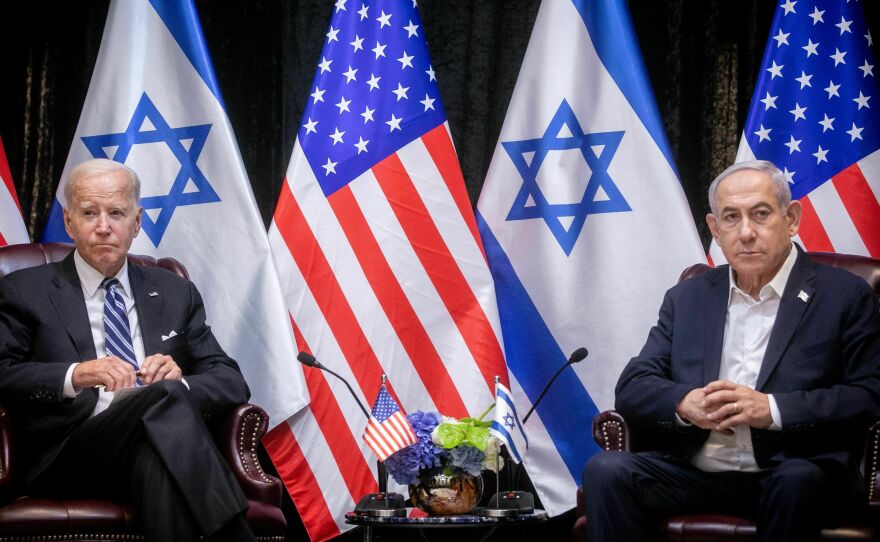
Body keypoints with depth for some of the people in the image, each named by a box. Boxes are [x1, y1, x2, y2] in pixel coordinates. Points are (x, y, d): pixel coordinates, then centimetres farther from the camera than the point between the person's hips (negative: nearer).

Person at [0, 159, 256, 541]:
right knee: (165, 399, -33)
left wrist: (180, 381, -6)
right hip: (69, 459, -2)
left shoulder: (176, 293, 23)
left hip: (157, 444, 2)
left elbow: (232, 381, 17)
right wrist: (75, 375, -17)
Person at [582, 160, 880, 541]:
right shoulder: (687, 298, 16)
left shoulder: (844, 296, 5)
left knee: (798, 480, -36)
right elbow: (632, 388, 10)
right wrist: (685, 403, -13)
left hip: (787, 472, -2)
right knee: (607, 470, -25)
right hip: (691, 473, 2)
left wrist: (773, 409, -18)